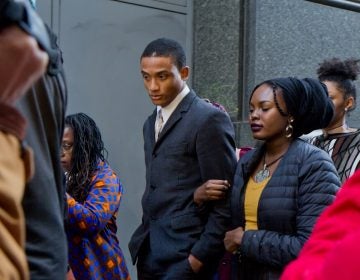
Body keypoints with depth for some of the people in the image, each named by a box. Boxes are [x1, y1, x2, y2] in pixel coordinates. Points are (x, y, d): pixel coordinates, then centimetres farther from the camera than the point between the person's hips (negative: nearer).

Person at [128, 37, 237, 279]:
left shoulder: (209, 119, -9)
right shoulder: (152, 123, 16)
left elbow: (225, 201, -12)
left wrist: (200, 257, -14)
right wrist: (142, 244, 10)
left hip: (184, 257, -7)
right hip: (149, 254, 7)